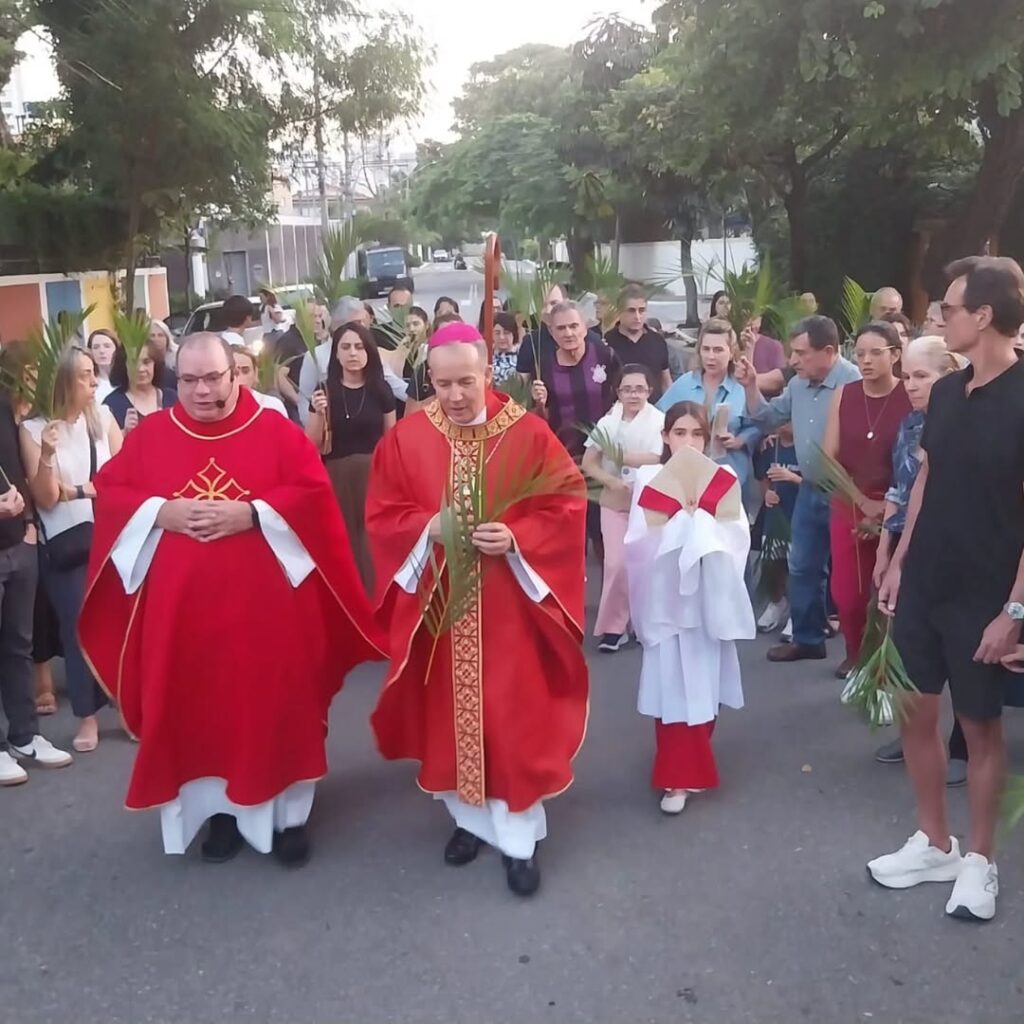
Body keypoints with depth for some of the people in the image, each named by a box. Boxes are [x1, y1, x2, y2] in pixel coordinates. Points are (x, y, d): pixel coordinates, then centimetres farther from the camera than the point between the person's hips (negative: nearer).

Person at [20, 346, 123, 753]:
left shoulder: (103, 416, 1)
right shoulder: (33, 428, -5)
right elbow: (45, 499, -7)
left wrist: (76, 489, -7)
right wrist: (46, 456, -21)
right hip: (64, 544, -2)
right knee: (77, 627, 1)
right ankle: (87, 717, 13)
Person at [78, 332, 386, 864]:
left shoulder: (276, 430, 0)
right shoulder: (149, 435, 6)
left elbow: (314, 495, -7)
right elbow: (108, 495, 3)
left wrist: (250, 514, -19)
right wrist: (163, 512, -13)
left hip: (266, 602, -2)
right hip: (180, 605, 2)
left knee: (276, 705, 4)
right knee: (196, 709, 8)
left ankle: (289, 812, 19)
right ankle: (222, 807, 25)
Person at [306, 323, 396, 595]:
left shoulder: (381, 390, 2)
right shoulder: (325, 391, 1)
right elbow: (312, 445, 2)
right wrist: (319, 414, -14)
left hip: (374, 474, 0)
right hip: (337, 477, 0)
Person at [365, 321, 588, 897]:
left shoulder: (528, 434, -6)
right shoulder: (406, 439, -1)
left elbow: (566, 507, -5)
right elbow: (383, 516, 2)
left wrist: (517, 538, -20)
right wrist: (428, 528, -16)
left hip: (510, 602, -2)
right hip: (438, 601, 2)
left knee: (513, 715, 1)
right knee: (451, 713, 12)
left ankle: (520, 836, 16)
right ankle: (470, 816, 31)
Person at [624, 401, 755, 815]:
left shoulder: (722, 479, 6)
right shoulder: (648, 478, 1)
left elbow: (738, 538, -3)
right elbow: (639, 540, -6)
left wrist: (701, 511, -13)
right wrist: (678, 512, -14)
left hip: (707, 594, 2)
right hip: (666, 594, -2)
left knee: (703, 682, 8)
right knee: (671, 684, -4)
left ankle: (688, 764, 28)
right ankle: (678, 776, 5)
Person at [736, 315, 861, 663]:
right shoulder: (798, 384, 7)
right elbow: (767, 420, 12)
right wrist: (751, 386, -1)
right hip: (810, 490, 8)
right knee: (803, 567, 15)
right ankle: (807, 638, 30)